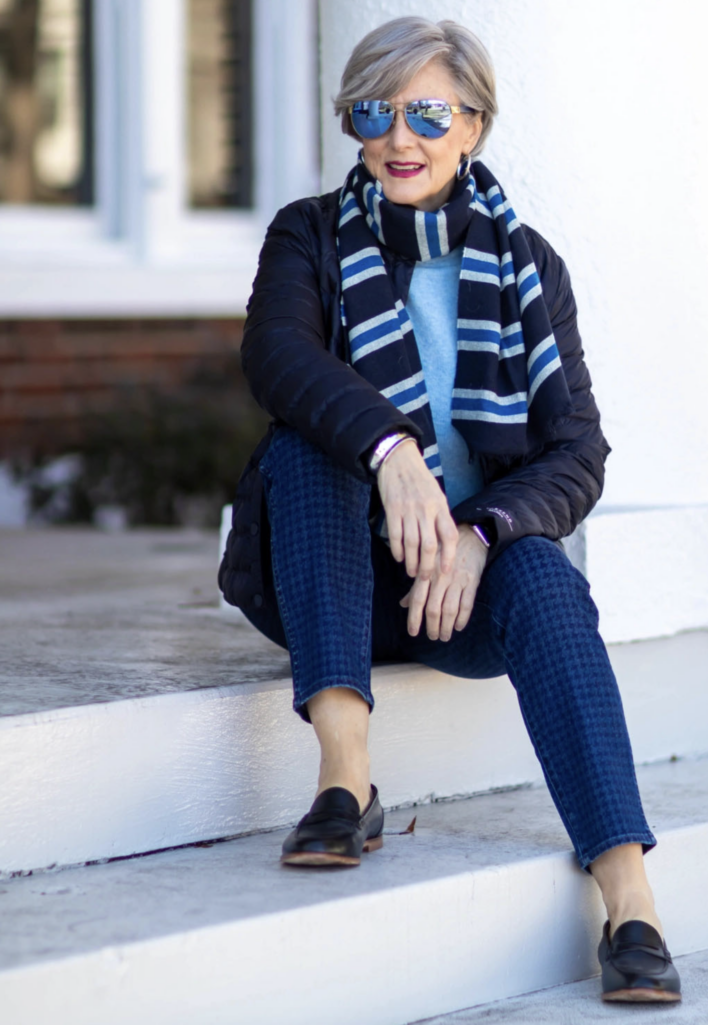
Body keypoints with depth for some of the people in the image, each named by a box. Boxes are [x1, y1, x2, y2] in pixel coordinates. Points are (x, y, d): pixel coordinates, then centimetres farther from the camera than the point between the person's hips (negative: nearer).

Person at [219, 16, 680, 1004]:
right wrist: (390, 446, -40)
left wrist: (479, 534, -25)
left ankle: (629, 898, -46)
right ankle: (345, 775, -40)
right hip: (337, 580, 0)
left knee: (544, 577, -32)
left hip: (478, 571, 0)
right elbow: (276, 353, -21)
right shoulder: (311, 238, 2)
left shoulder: (527, 265, 5)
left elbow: (578, 452, -4)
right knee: (308, 438, -28)